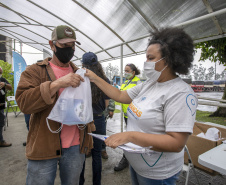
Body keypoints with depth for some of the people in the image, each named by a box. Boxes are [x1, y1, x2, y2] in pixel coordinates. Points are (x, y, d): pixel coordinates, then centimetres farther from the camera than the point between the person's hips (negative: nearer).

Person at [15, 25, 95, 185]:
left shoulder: (78, 74, 10)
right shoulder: (35, 71, -3)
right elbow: (23, 102, -17)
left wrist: (88, 131, 10)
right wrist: (57, 84, -27)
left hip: (76, 147, 4)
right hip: (44, 146, -3)